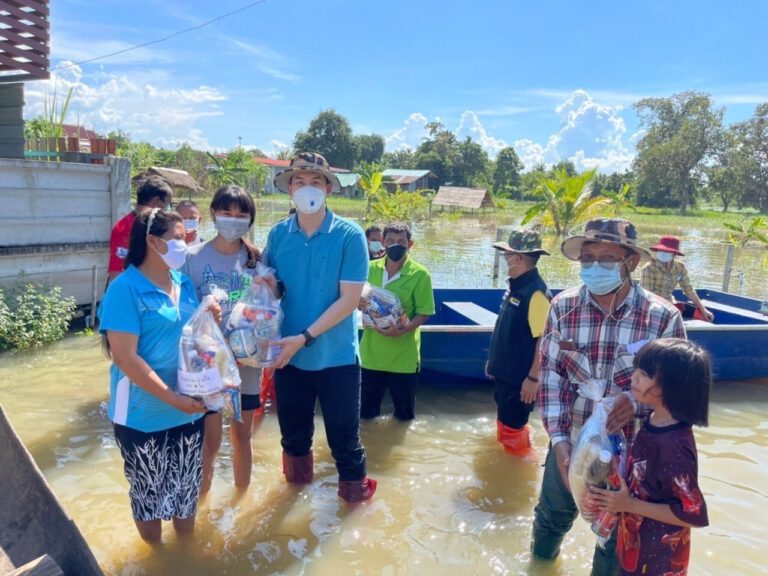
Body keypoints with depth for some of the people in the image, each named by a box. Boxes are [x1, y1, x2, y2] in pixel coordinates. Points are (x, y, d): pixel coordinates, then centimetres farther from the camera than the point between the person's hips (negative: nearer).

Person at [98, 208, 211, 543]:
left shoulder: (184, 283, 3)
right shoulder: (126, 288, -16)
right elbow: (125, 357, -21)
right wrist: (172, 398, -23)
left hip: (190, 409, 6)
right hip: (145, 414, -5)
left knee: (187, 487, 20)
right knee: (149, 490, 15)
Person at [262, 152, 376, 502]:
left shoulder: (350, 235, -12)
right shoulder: (278, 235, -1)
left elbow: (349, 299, -16)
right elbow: (273, 289, 8)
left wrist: (304, 337, -20)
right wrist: (268, 285, -16)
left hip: (336, 356, -3)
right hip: (289, 355, 4)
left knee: (343, 437, 11)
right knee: (293, 434, 20)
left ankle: (354, 494, 35)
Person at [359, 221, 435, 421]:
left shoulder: (420, 274, -11)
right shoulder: (370, 268, 1)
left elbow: (424, 312, -10)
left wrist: (405, 328, -27)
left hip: (403, 355, -3)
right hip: (372, 352, 3)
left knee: (404, 413, 16)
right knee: (366, 411, 17)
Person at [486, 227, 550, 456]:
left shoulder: (536, 292, -23)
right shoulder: (515, 285, 5)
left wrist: (533, 378, -21)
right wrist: (494, 360, 19)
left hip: (519, 377, -9)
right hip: (504, 372, 9)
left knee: (513, 428, 5)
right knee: (504, 424, 23)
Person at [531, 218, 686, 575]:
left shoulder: (663, 317, -15)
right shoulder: (562, 307, -10)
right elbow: (550, 376, -9)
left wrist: (639, 400, -26)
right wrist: (559, 441, -17)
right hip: (569, 443, 2)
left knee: (615, 535, 22)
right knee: (552, 516, 27)